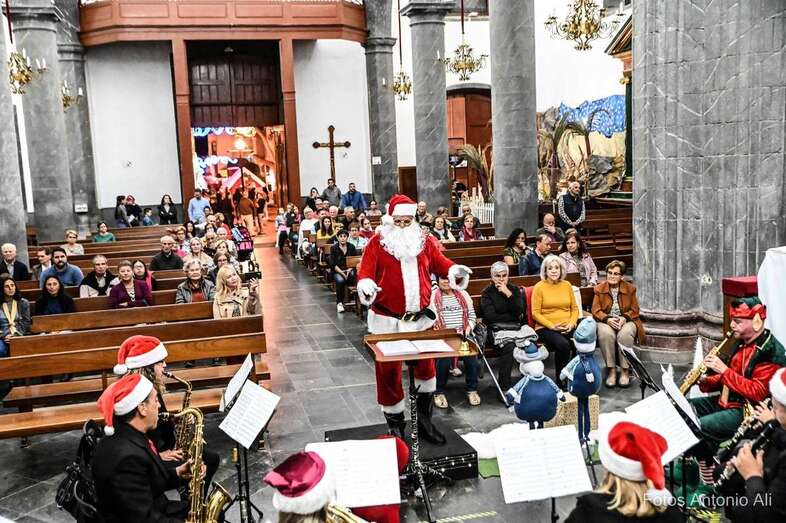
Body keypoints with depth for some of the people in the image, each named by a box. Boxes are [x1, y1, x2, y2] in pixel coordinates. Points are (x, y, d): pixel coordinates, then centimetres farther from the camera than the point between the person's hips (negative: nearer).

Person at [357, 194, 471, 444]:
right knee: (389, 371, 4)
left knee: (426, 366, 10)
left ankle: (424, 420, 28)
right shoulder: (377, 243, -4)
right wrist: (365, 284, -32)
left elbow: (439, 262, 7)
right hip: (387, 320, -3)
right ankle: (395, 424, 21)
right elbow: (365, 271, -10)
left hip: (421, 318, 3)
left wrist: (454, 270, -15)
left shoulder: (425, 241, 5)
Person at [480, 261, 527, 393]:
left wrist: (508, 294, -7)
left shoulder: (515, 290, 16)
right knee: (509, 347, -34)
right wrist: (513, 317, 0)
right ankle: (503, 388, -28)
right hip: (496, 330, -3)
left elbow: (519, 311, 0)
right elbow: (491, 317, -6)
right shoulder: (487, 293, 7)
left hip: (516, 328, 3)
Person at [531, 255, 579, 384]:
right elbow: (535, 313, -4)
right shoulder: (539, 287, 0)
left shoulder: (567, 285, 12)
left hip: (567, 327, 4)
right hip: (545, 328, -3)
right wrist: (552, 326, -13)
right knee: (563, 344, -33)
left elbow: (574, 308, 14)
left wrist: (571, 323, -4)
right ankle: (560, 378, -12)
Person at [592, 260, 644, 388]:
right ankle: (611, 370, -25)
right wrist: (608, 319, -18)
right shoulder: (599, 289, 5)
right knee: (606, 334, -35)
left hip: (626, 321, 0)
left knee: (625, 334, -35)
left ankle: (625, 371, -22)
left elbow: (634, 310, 5)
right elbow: (596, 311, 0)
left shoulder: (630, 288, 6)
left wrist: (624, 318, -16)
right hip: (606, 321, 0)